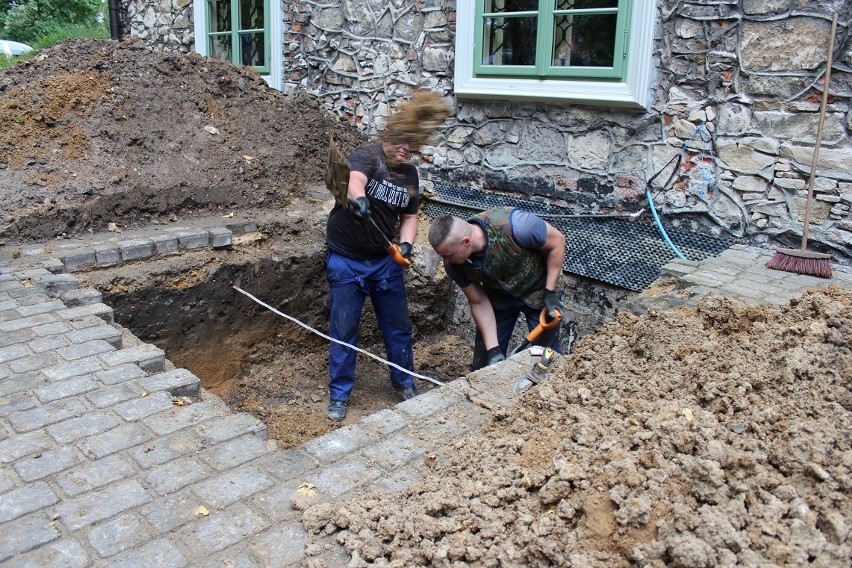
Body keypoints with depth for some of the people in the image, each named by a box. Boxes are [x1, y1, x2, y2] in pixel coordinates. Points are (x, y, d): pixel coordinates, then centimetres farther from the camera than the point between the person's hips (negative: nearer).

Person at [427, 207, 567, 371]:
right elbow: (478, 302, -12)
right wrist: (493, 350, -17)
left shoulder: (511, 224, -39)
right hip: (498, 297, 3)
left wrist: (550, 292, -20)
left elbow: (557, 241, -22)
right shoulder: (453, 264, -24)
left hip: (537, 290, -3)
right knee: (483, 366, 6)